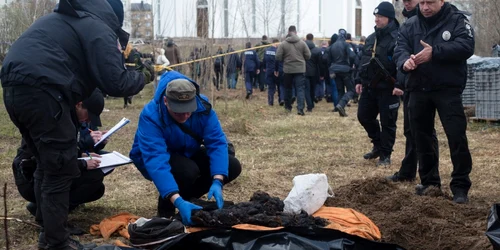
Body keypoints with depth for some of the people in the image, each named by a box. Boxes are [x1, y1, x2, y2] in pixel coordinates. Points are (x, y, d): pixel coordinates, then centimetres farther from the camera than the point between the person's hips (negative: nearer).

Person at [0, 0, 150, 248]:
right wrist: (141, 77, 13)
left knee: (47, 164, 23)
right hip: (40, 91, -9)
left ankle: (47, 228, 33)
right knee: (61, 169, 0)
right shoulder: (99, 29, 3)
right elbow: (115, 84, -5)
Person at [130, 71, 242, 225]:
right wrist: (177, 201, -55)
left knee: (232, 166, -13)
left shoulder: (203, 107, -23)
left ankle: (187, 198, 6)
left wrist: (217, 182, -42)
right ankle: (166, 206, -5)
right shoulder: (151, 116, -36)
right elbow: (156, 160, -44)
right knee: (188, 170, -36)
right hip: (154, 158, -5)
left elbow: (217, 143, -26)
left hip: (187, 154, 5)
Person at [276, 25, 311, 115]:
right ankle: (300, 108, -14)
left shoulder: (283, 44, -6)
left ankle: (288, 106, 28)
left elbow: (278, 57, -7)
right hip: (300, 69, 0)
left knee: (288, 88, 17)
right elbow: (308, 56, -1)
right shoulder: (302, 43, -3)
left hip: (288, 70, 0)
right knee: (300, 89, -1)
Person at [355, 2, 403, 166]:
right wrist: (359, 80, 17)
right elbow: (364, 61, 21)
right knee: (364, 116, 14)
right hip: (369, 86, 8)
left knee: (387, 122, 0)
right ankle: (378, 145, 31)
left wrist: (399, 85, -27)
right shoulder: (371, 38, 13)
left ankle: (385, 155, 10)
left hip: (387, 89, -8)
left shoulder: (397, 38, -12)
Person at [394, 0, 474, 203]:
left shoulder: (457, 20, -3)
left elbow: (466, 46, -18)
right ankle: (429, 181, 25)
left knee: (456, 136, -9)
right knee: (422, 137, 11)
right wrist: (405, 61, -25)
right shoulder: (410, 25, 10)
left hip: (448, 90, -4)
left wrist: (434, 52, -28)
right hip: (418, 90, 5)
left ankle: (460, 186, -1)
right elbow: (400, 49, -1)